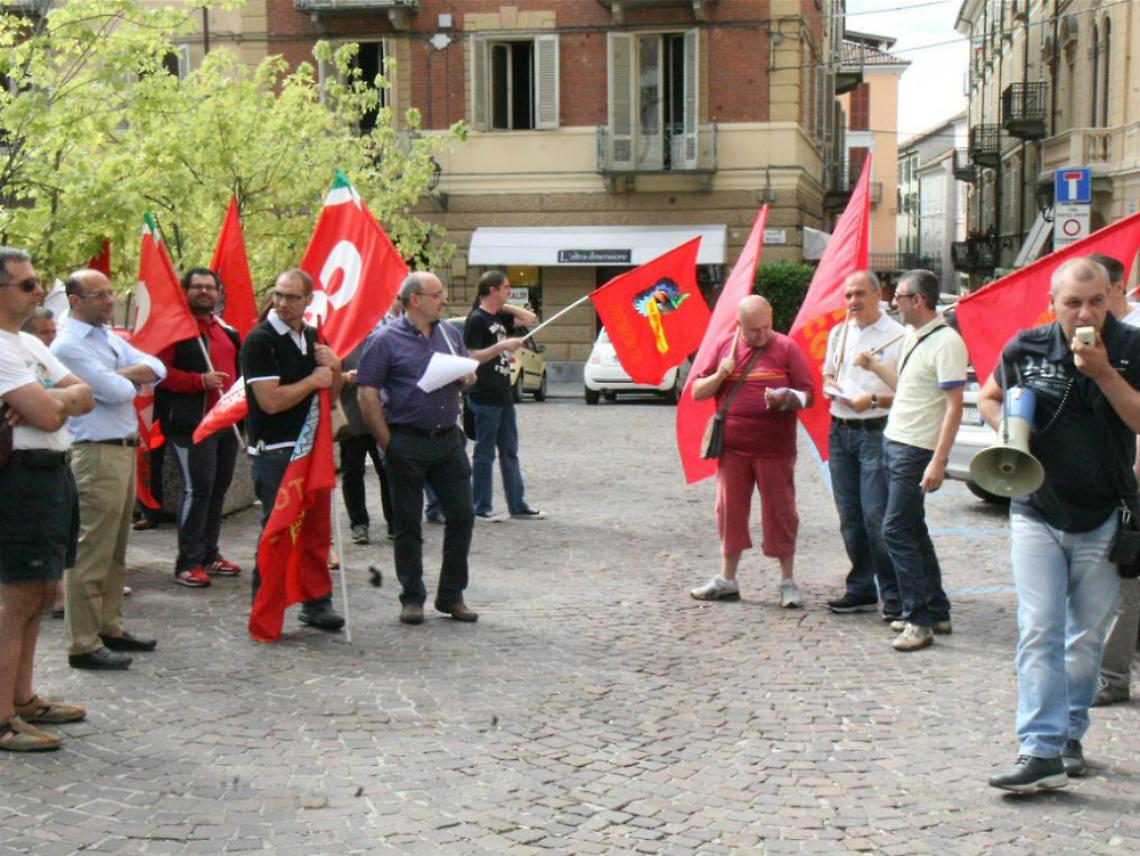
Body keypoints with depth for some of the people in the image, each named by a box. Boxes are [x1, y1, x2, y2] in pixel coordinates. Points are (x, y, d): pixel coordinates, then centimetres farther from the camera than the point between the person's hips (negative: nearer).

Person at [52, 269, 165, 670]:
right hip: (96, 455, -9)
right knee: (90, 555, -6)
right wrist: (133, 379, 2)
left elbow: (156, 368, 8)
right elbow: (116, 391, -20)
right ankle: (83, 645, -1)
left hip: (125, 451, 9)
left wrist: (121, 374, -9)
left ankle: (109, 627, 26)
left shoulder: (109, 337, 15)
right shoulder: (68, 345, -13)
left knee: (115, 551, 16)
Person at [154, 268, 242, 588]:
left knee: (219, 487, 11)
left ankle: (209, 555, 22)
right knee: (197, 488, -11)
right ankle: (188, 563, -5)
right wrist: (200, 381, -21)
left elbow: (240, 366, 32)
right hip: (192, 423, -8)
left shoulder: (226, 331, 18)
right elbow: (160, 371, -15)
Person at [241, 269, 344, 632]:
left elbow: (332, 393, 18)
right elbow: (271, 401, -20)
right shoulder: (260, 340, -12)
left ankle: (316, 604, 23)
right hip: (274, 452, -7)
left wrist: (334, 368, -3)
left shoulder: (313, 337, 11)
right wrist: (313, 380, -9)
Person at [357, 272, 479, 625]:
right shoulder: (386, 340, -6)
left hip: (448, 439, 5)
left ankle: (451, 595, 17)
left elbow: (468, 374, 23)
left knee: (462, 514, 4)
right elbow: (367, 395, -9)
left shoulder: (449, 333, 11)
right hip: (408, 443, -5)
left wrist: (467, 378, -2)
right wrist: (387, 443, -12)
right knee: (407, 523, 4)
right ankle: (412, 599, 16)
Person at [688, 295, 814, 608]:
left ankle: (788, 582, 12)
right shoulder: (725, 346, 8)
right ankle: (727, 581, 20)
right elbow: (697, 393, 11)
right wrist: (720, 375, -8)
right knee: (730, 511, 9)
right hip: (732, 447, 3)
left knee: (780, 512, 2)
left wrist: (786, 398, -21)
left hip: (774, 449, -3)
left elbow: (807, 395, 0)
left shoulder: (786, 347, 0)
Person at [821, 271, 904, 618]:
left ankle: (893, 595, -2)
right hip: (840, 430, 7)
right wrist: (830, 388, 3)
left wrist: (873, 400, -20)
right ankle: (861, 590, 19)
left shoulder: (897, 336, -7)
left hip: (876, 431, -7)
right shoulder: (838, 333, 15)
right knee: (850, 516, 10)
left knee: (876, 515, -11)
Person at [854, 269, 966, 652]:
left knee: (896, 530, -12)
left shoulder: (946, 342, -16)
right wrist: (873, 365, 19)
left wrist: (938, 461, -24)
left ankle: (919, 620, -6)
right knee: (912, 530, 13)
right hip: (894, 441, 10)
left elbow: (954, 406, -19)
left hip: (916, 450, -10)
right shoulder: (912, 339, 13)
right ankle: (937, 612, 22)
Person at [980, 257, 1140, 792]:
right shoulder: (1026, 349, -1)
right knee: (1038, 632, -8)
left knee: (1087, 637, 8)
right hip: (1036, 513, 0)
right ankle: (1041, 751, -9)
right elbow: (988, 397, 17)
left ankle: (1070, 734, 26)